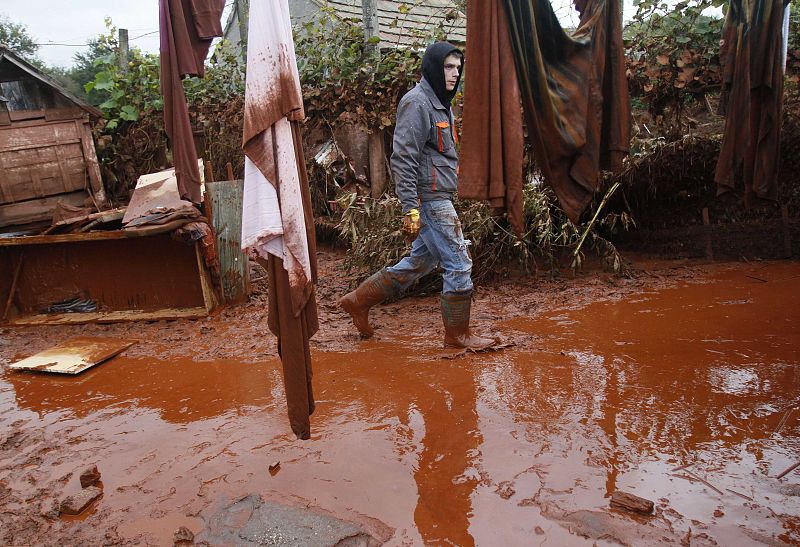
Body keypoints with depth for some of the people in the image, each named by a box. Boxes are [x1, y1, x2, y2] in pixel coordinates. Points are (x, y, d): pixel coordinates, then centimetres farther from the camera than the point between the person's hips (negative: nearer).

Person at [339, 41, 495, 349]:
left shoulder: (440, 103, 19)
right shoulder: (417, 102, -12)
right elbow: (402, 159, -19)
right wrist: (410, 209, -23)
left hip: (438, 199, 10)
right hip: (429, 200, -10)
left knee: (421, 261, 15)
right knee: (458, 265, -3)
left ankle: (359, 300, 25)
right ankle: (458, 334, 12)